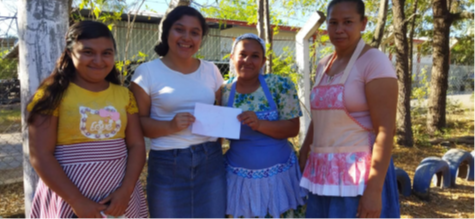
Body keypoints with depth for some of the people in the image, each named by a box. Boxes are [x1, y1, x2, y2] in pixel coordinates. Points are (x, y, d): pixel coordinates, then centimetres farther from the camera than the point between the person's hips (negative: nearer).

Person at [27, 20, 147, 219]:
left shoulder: (124, 94, 4)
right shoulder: (53, 94, -6)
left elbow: (136, 145, 2)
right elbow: (40, 156, -10)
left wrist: (126, 190, -11)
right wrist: (77, 201, -15)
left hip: (119, 196, 4)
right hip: (69, 199, -3)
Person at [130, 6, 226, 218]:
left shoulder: (211, 71, 7)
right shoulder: (147, 72, -4)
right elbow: (137, 123, -5)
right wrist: (170, 126, -21)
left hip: (211, 162, 4)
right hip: (167, 165, -3)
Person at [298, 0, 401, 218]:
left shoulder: (375, 61, -11)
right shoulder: (324, 65, 11)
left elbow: (386, 129, -17)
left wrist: (374, 189, -21)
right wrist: (302, 157, 16)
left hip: (359, 174, -7)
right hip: (324, 173, 7)